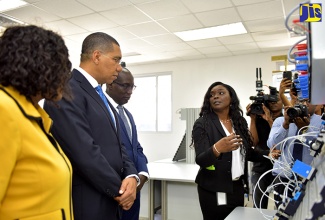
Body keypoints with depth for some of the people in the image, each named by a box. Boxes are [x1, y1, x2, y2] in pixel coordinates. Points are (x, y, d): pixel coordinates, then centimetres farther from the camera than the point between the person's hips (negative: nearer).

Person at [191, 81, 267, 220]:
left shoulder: (240, 122, 5)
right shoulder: (202, 124, -11)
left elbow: (247, 152, 12)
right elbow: (200, 160, -20)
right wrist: (216, 149, -39)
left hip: (238, 188, 5)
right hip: (214, 191, -5)